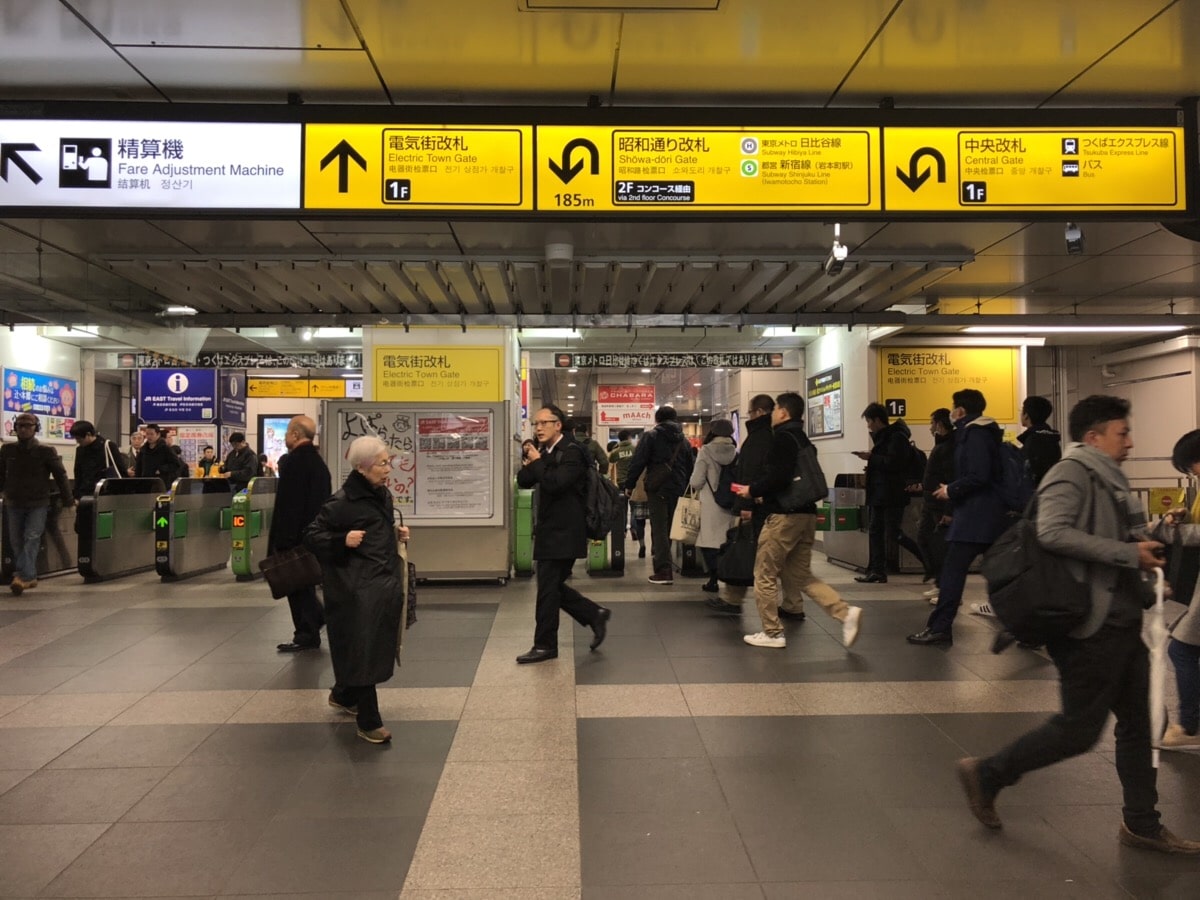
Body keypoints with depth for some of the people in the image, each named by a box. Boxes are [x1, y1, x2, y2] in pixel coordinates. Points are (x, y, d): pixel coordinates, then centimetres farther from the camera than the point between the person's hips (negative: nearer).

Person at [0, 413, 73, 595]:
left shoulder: (46, 450, -6)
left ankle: (24, 576, -19)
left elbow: (60, 475, -2)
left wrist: (68, 500, -2)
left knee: (32, 538, -13)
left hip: (38, 503, -4)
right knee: (16, 542, 5)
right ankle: (29, 577, 14)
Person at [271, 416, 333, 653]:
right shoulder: (319, 462, 12)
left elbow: (285, 506, -20)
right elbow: (324, 500, 17)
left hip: (296, 534, -9)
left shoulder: (292, 461, -17)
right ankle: (316, 623, 24)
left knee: (295, 583, 0)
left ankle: (306, 636, 6)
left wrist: (279, 540, -17)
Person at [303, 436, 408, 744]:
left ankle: (343, 695, 41)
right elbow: (311, 537, -12)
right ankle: (369, 722, 10)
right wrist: (343, 540, -26)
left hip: (386, 581, 9)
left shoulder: (382, 494, 9)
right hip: (359, 587, -9)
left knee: (378, 648, 18)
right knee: (363, 651, -1)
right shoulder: (343, 501, -16)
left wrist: (397, 533, 5)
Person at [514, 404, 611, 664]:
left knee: (548, 589, -3)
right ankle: (596, 615, 26)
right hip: (550, 531, 9)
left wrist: (537, 462, -16)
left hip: (563, 533, -9)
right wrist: (529, 464, -7)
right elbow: (523, 481, 12)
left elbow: (556, 483, -28)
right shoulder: (546, 452, 12)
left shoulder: (572, 451, -14)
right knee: (553, 586, 13)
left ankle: (545, 645, 9)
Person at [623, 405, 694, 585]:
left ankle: (664, 570, -8)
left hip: (657, 489, -5)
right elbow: (691, 466, 15)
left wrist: (629, 485, -2)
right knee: (670, 528, 15)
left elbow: (638, 463, -8)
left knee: (659, 529, -3)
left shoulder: (651, 436, -3)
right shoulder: (683, 440, 13)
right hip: (678, 490, 5)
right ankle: (665, 566, 23)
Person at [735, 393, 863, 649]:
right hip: (806, 513, 9)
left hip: (784, 515, -9)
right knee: (802, 574, 14)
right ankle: (845, 612, 1)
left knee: (765, 575, 3)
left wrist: (753, 490, -9)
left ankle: (773, 633, 8)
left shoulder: (782, 438, -10)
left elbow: (779, 476, -23)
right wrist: (762, 493, 18)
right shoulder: (803, 440, 17)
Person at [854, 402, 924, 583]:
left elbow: (893, 463, -24)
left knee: (893, 533, -8)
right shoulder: (883, 437, 15)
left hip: (893, 494, -10)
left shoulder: (896, 437, -15)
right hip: (880, 493, 10)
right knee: (875, 530, 9)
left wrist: (871, 457, -17)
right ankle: (877, 571, 13)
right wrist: (870, 457, 3)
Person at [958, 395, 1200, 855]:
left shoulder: (1106, 478, 16)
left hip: (1120, 623, 10)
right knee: (1079, 729, -2)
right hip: (1091, 626, -10)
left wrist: (1148, 544, 6)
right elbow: (1053, 532, -30)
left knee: (1136, 723, 16)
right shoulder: (1071, 473, -14)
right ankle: (986, 774, 12)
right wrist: (1129, 554, -25)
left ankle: (1142, 824, 29)